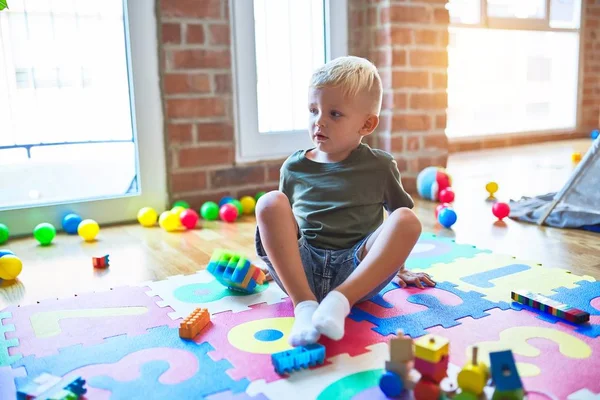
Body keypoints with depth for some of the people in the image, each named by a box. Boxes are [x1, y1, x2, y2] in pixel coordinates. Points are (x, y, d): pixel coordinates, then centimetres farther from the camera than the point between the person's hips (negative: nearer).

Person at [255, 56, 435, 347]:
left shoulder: (379, 166, 8)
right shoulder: (293, 167, 11)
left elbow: (397, 218, 18)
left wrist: (397, 267, 21)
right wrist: (273, 263, 13)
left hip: (359, 271, -1)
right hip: (301, 270, 1)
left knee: (407, 220, -24)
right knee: (270, 203, -21)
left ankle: (340, 300, -35)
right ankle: (304, 304, -33)